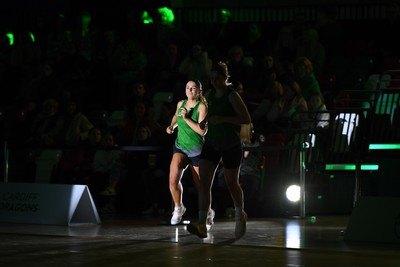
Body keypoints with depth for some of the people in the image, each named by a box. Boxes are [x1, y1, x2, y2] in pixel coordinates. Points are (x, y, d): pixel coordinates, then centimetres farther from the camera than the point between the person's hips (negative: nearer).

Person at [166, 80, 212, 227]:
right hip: (180, 147, 3)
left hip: (196, 150, -3)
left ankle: (209, 212, 34)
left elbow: (202, 131, -21)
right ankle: (178, 207, 8)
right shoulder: (180, 104, 5)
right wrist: (172, 126, 11)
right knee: (173, 179, -18)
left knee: (200, 185, 7)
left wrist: (186, 118, -25)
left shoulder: (202, 107, -11)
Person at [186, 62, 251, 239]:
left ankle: (240, 215, 38)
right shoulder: (209, 95, 5)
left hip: (231, 145, -5)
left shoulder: (232, 95, -14)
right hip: (211, 143, 5)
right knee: (204, 181, -13)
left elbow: (247, 119, -21)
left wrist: (223, 119, -26)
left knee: (232, 183, 10)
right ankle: (202, 225, -20)